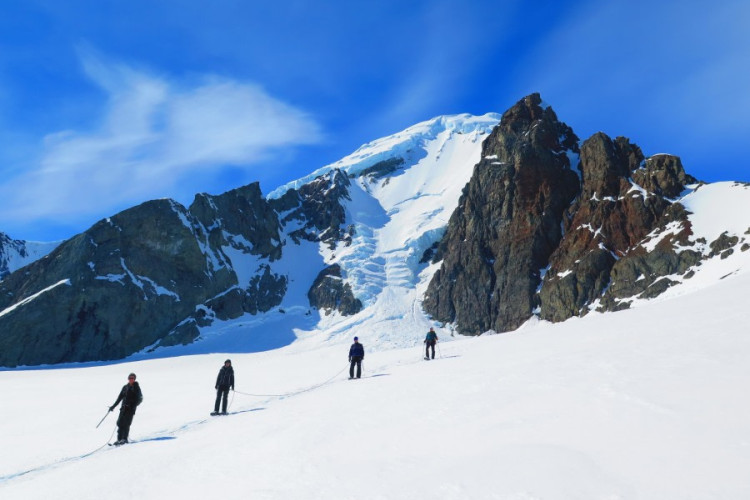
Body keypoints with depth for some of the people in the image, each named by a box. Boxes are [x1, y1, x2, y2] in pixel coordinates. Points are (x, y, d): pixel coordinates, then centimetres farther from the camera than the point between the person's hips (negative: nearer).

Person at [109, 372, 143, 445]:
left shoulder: (136, 387, -1)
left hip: (131, 408, -5)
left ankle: (124, 439, -2)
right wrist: (114, 406, 14)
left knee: (126, 423, -9)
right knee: (120, 423, 0)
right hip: (124, 407, 5)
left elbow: (140, 398, -7)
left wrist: (134, 405, -20)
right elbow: (120, 397, 18)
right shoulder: (125, 387, 13)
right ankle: (119, 439, 7)